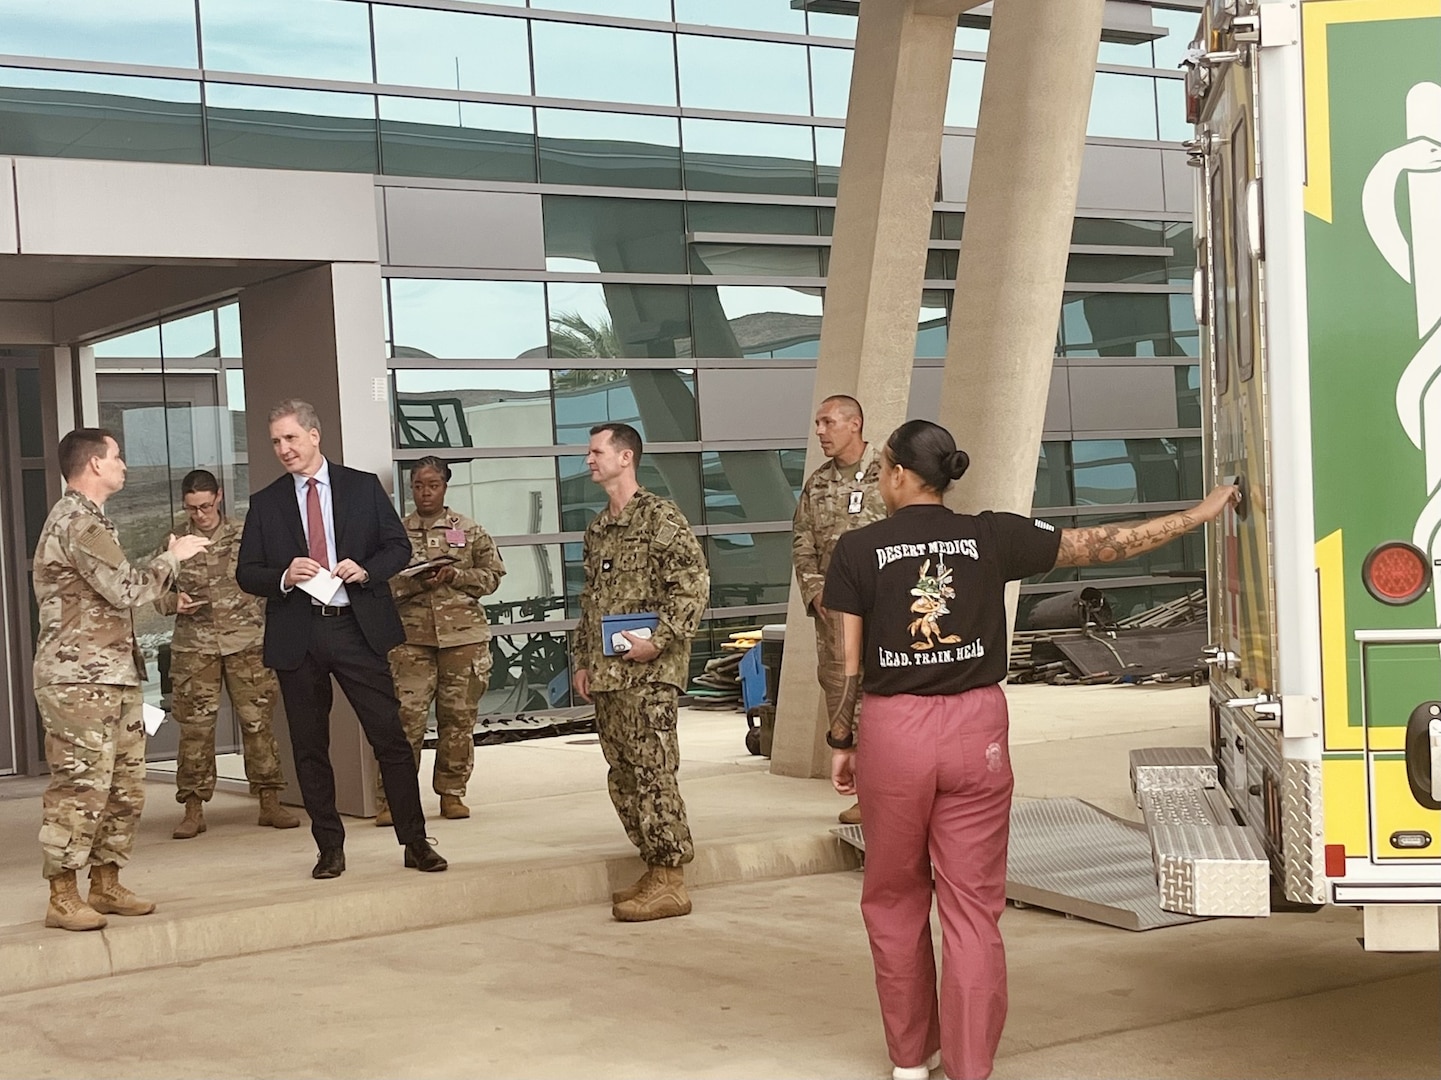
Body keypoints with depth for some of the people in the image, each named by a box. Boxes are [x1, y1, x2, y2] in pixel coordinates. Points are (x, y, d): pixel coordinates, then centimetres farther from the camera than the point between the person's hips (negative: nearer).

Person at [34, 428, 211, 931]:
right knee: (80, 788, -7)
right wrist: (172, 556, -5)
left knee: (125, 788, 12)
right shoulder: (76, 522, -14)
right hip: (80, 681, -11)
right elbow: (126, 589, -18)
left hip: (114, 677, 11)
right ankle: (62, 898, -2)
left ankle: (106, 885, 19)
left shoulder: (86, 520, 21)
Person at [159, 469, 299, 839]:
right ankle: (194, 810, 5)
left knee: (257, 721, 0)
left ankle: (270, 802, 7)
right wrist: (174, 602, -9)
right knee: (194, 726, -2)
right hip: (194, 645, 0)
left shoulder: (244, 537, 6)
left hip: (246, 642, 0)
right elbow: (157, 592, 13)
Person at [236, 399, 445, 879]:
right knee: (310, 748, 7)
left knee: (391, 737, -2)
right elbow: (246, 573, 6)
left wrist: (366, 570, -12)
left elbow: (399, 546, 7)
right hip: (297, 636, 2)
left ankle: (415, 841, 6)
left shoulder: (364, 487, 6)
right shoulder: (265, 503, 8)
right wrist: (284, 577, -14)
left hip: (358, 627, -1)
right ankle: (330, 848, 17)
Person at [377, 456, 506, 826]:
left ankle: (452, 793, 15)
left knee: (459, 717, 4)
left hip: (464, 634, 1)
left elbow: (492, 574, 6)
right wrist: (415, 582, -13)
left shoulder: (470, 531, 8)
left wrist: (452, 577, -8)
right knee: (405, 716, -8)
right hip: (411, 636, -1)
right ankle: (392, 798, -3)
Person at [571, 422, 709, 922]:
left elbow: (693, 584, -14)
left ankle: (670, 883, -3)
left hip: (647, 671, -8)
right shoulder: (597, 528, 18)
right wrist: (582, 661, 18)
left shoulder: (660, 516, -7)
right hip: (605, 671, 9)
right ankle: (655, 868, 18)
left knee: (652, 773, -8)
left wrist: (659, 640, -19)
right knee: (624, 777, 10)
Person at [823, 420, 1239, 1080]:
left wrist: (840, 742, 9)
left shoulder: (858, 551, -4)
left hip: (893, 731, -1)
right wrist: (1199, 513, 11)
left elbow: (848, 664, -5)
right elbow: (1102, 545, 2)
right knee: (973, 906, 7)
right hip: (976, 729, 1)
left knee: (895, 900, 16)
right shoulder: (990, 537, 0)